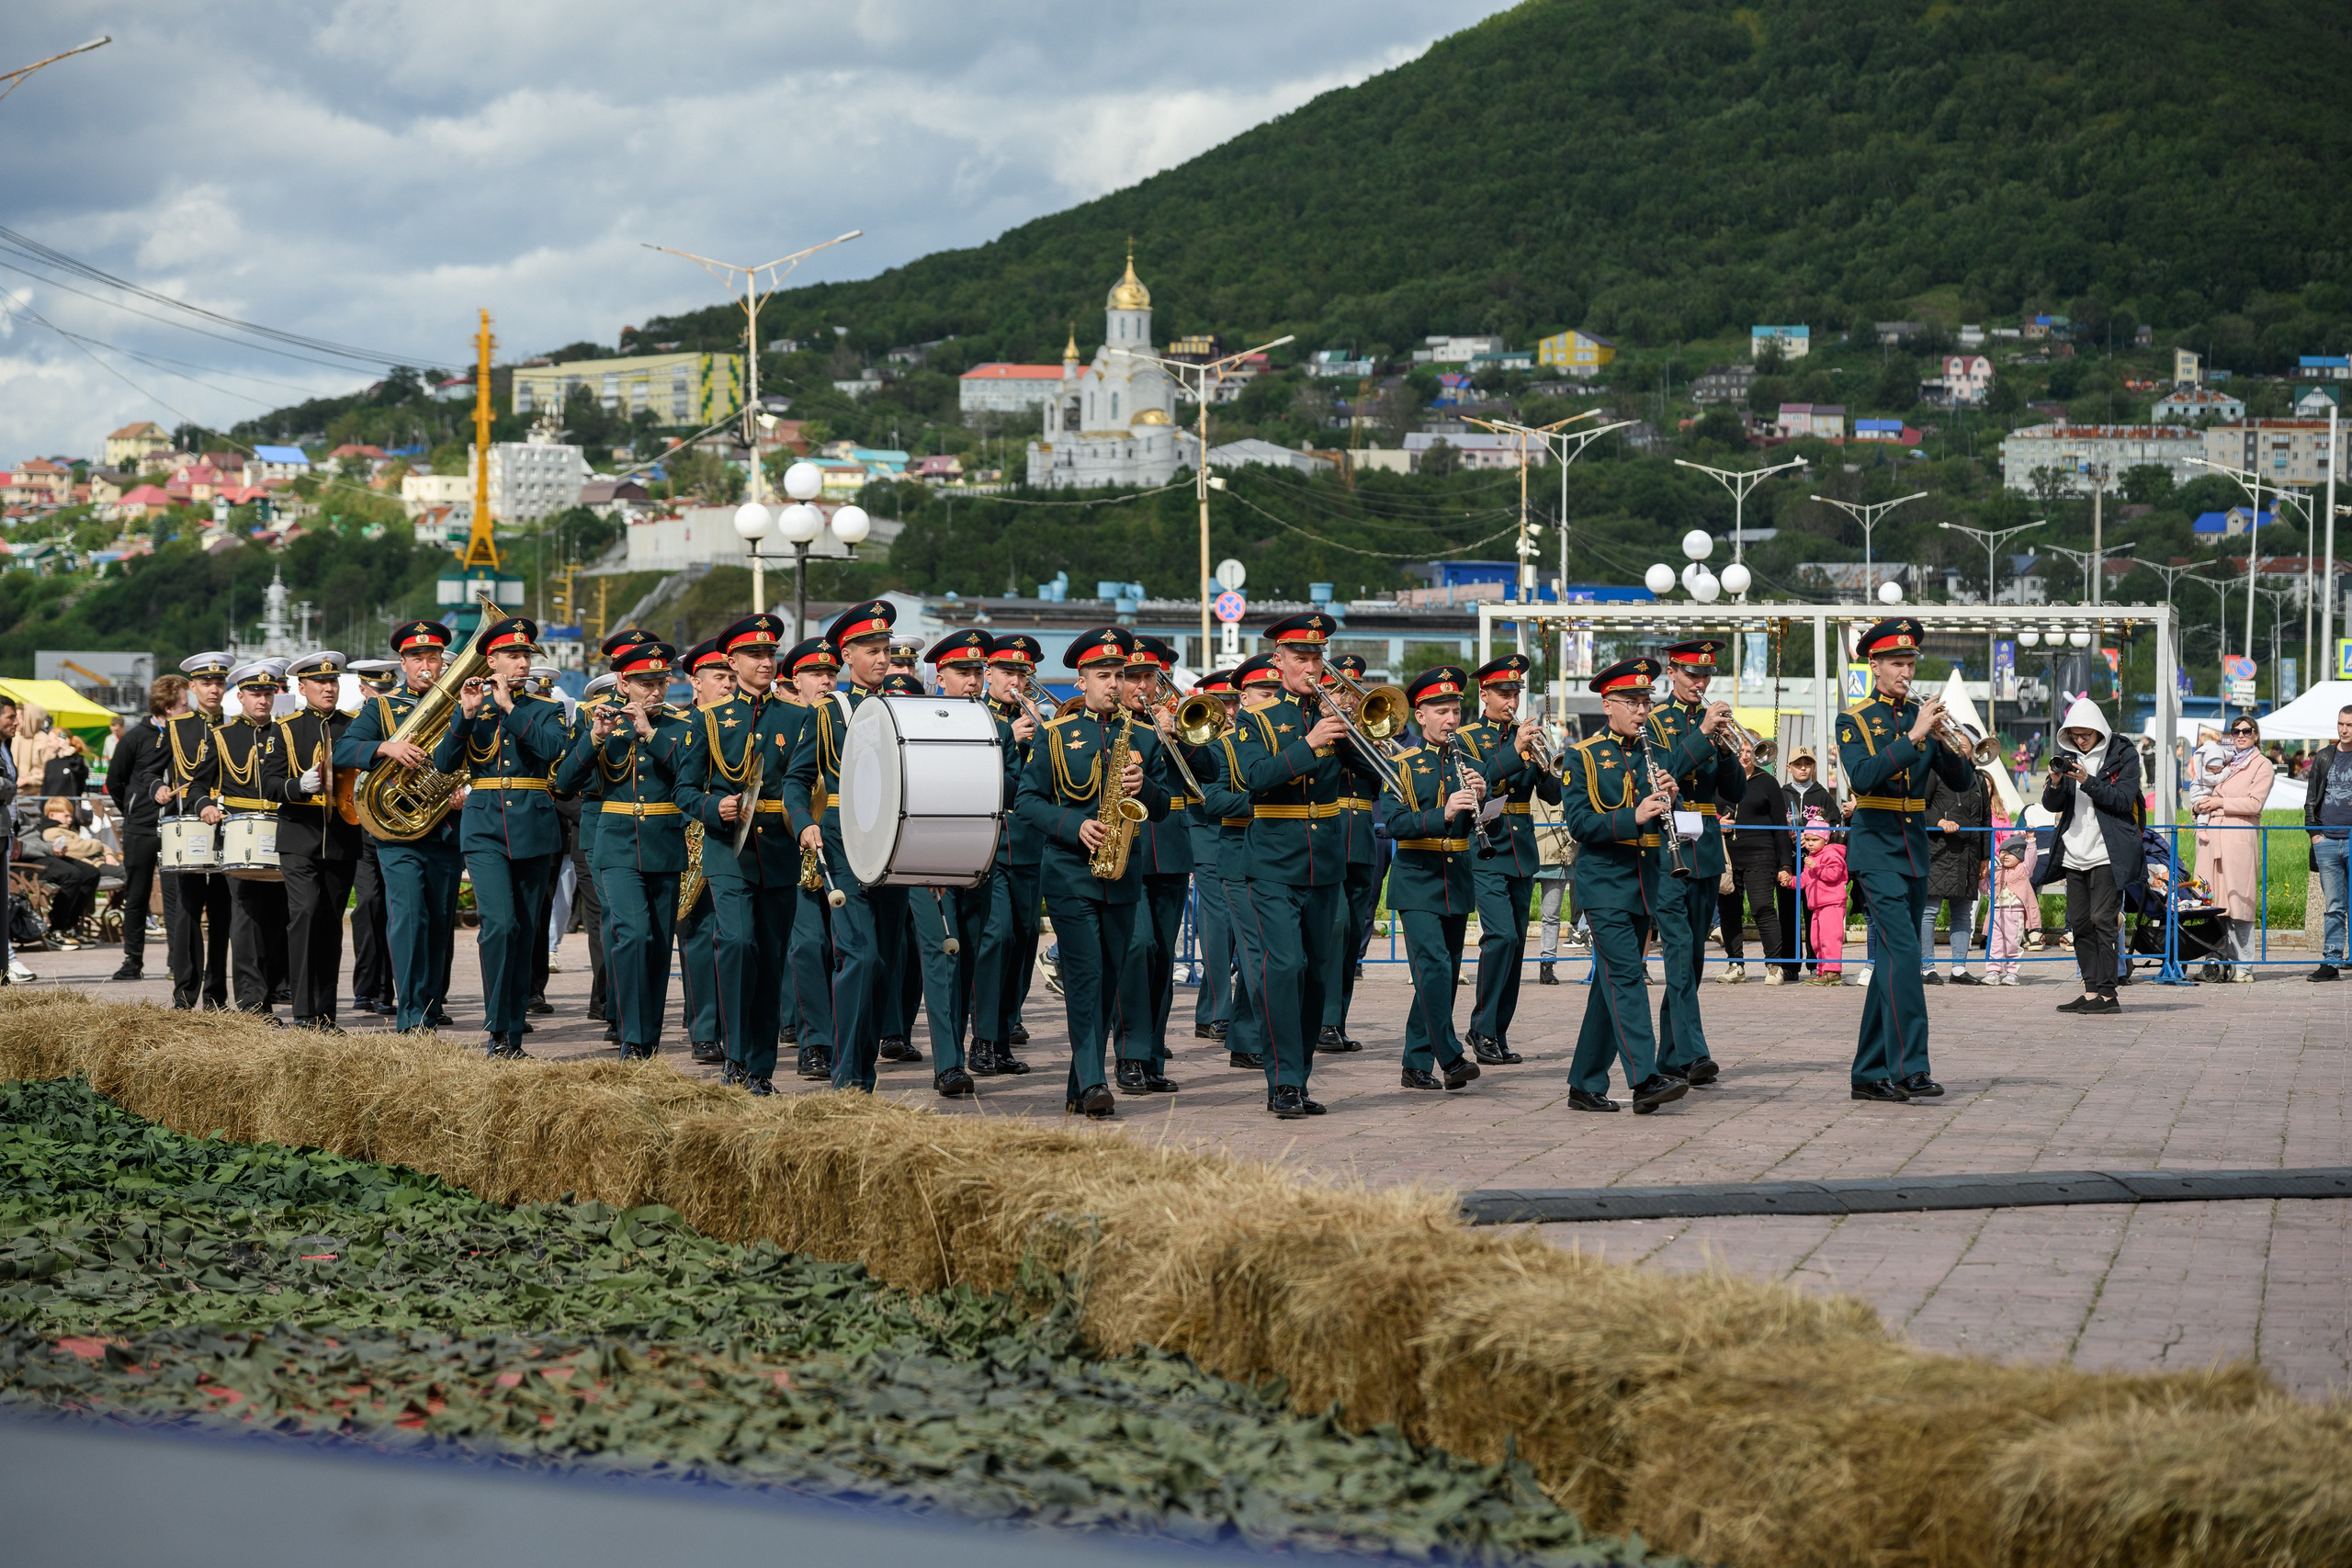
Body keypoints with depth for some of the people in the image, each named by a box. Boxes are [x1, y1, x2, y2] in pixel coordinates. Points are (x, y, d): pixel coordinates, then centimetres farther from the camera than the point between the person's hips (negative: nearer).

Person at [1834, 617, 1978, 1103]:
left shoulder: (1921, 717, 12)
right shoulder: (1854, 721, -2)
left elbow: (1959, 780, 6)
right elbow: (1863, 777, -19)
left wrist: (1950, 744, -14)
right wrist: (1913, 736, -22)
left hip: (1914, 849, 6)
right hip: (1876, 848, -6)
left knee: (1891, 960, 7)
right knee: (1903, 952, -18)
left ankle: (1871, 1073, 13)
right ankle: (1909, 1068, -22)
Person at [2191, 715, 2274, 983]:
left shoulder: (2262, 765, 5)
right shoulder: (2224, 760, 22)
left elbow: (2254, 803, -6)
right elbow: (2202, 789, 26)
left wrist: (2220, 803, -6)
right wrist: (2199, 804, 4)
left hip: (2239, 837, -5)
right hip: (2212, 836, 5)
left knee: (2238, 901, -9)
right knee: (2214, 901, 0)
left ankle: (2243, 966, -6)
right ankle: (2220, 964, 3)